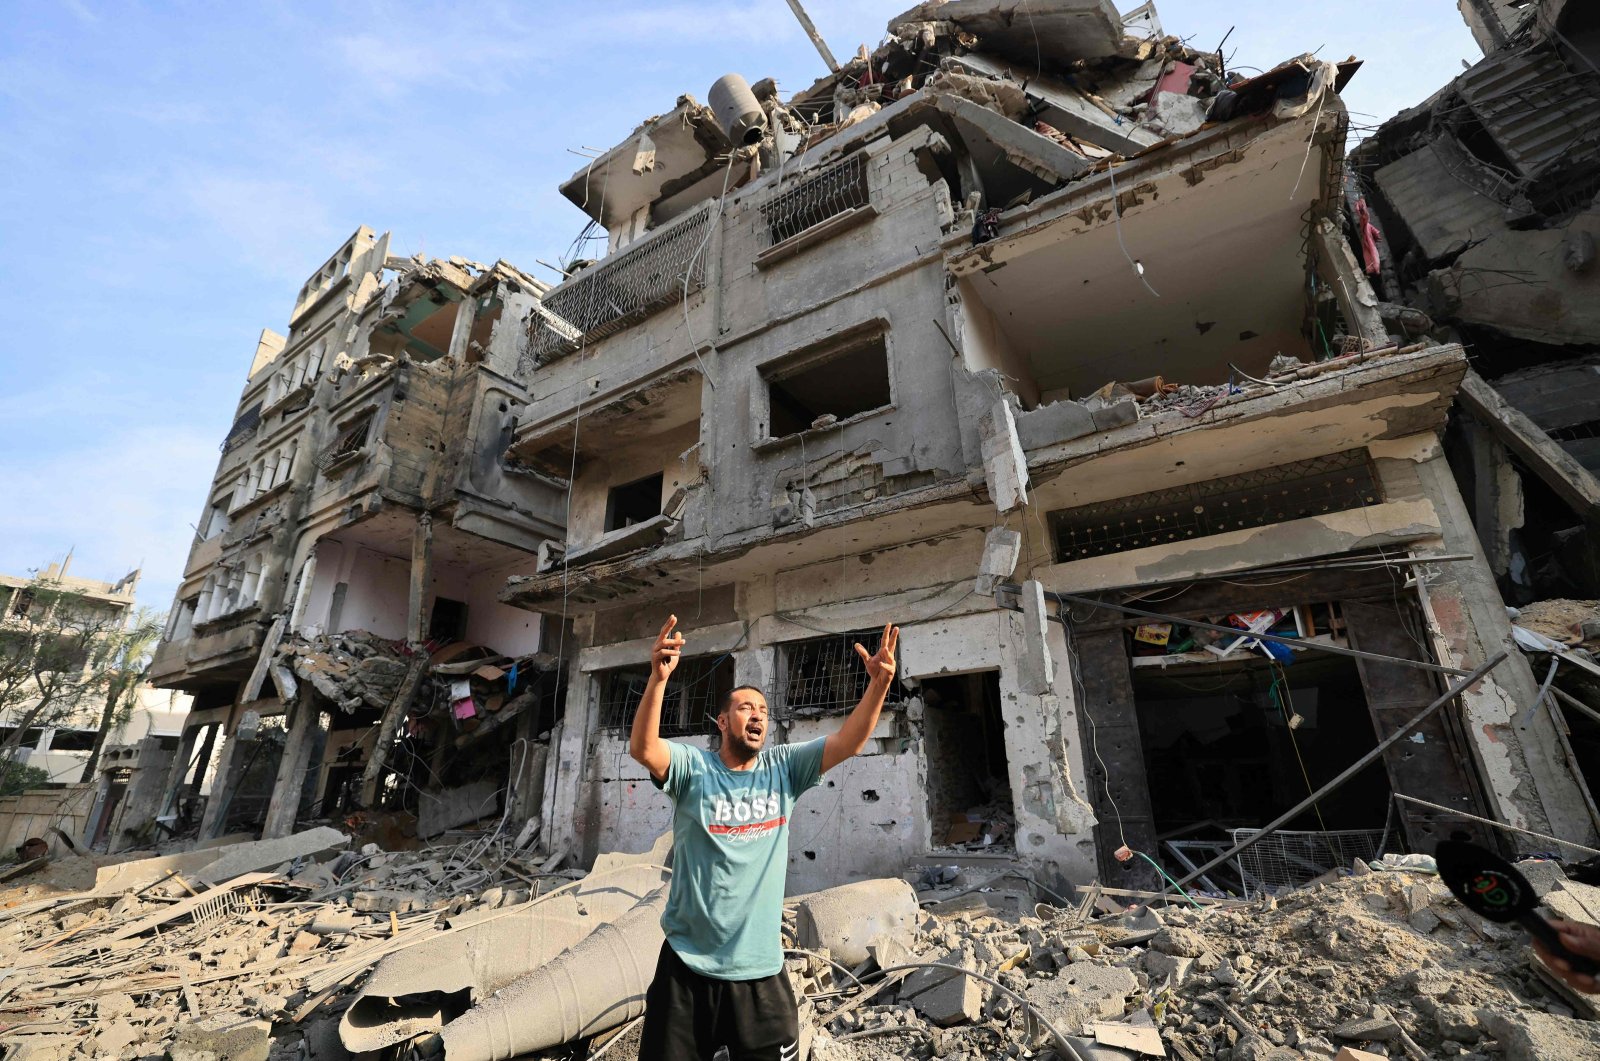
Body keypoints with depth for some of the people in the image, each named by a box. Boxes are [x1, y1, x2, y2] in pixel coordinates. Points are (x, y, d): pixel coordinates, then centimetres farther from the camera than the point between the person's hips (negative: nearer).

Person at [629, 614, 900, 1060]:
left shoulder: (783, 767, -1)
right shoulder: (693, 767, -9)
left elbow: (848, 743, -10)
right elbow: (642, 748, -27)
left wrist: (879, 684, -27)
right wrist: (658, 678, -43)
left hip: (760, 969, 2)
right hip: (687, 965, -2)